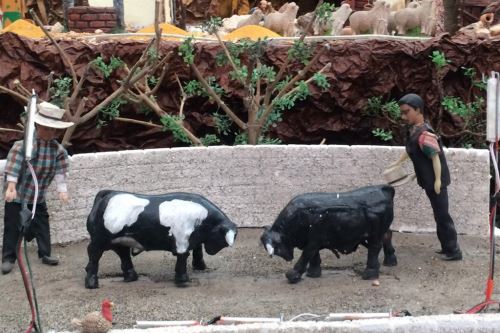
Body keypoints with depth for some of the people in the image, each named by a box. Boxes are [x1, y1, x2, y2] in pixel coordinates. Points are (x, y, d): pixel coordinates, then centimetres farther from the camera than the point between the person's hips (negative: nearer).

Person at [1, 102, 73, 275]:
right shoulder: (23, 145, -20)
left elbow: (60, 171, -6)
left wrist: (62, 190, -16)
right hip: (17, 195, -4)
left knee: (42, 225, 10)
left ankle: (45, 254, 24)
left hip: (38, 197, 4)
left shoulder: (58, 150, -6)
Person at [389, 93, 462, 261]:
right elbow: (410, 151, 22)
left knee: (442, 215, -3)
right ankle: (447, 247, 27)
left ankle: (454, 251, 4)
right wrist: (397, 163, 26)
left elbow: (435, 158, -24)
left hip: (435, 181, -10)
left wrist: (437, 181, -24)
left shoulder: (424, 134, -24)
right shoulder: (413, 131, 6)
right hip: (429, 181, 10)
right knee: (439, 214, 17)